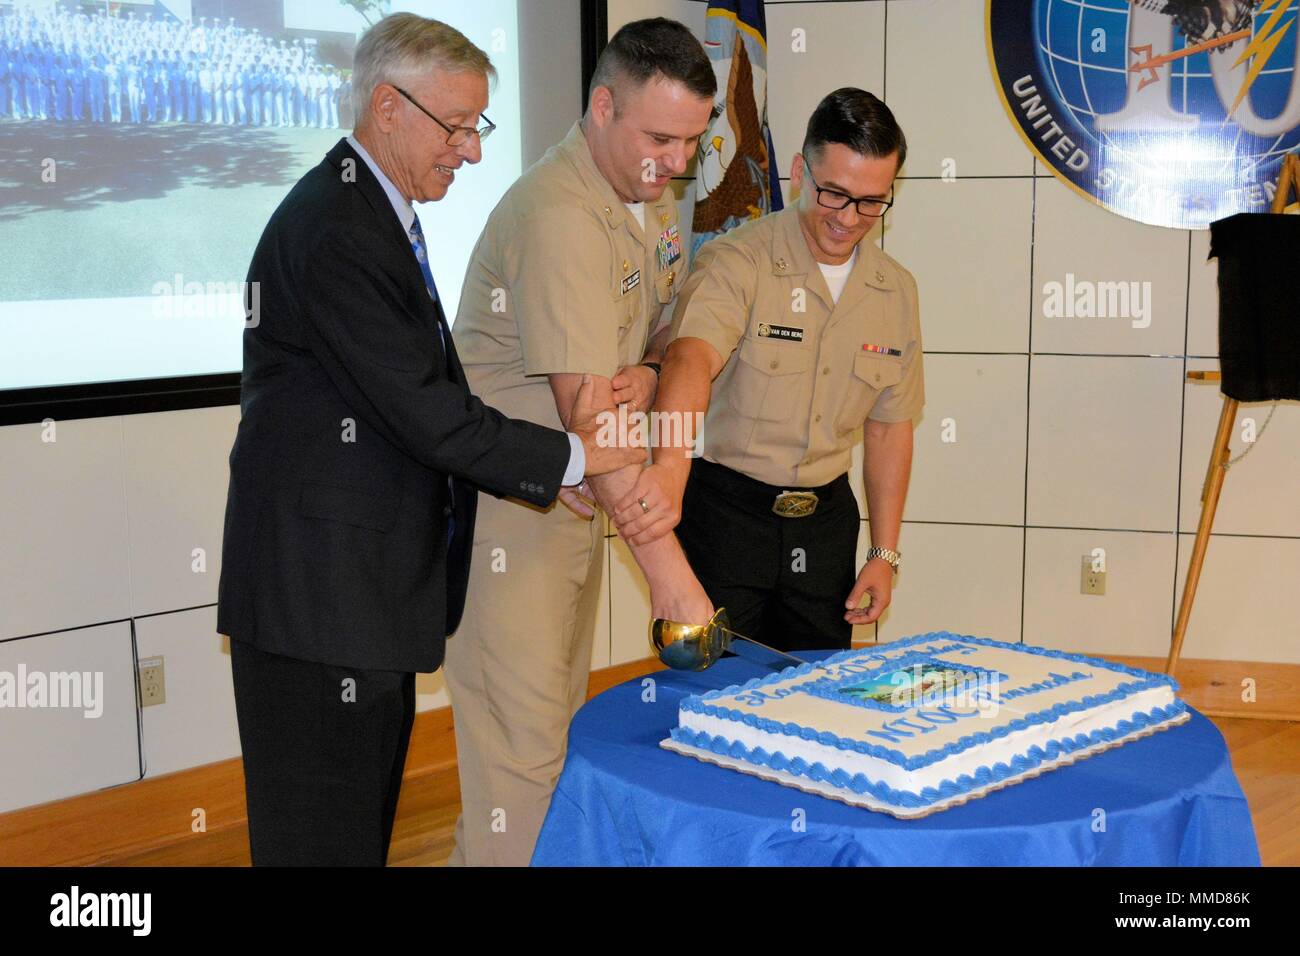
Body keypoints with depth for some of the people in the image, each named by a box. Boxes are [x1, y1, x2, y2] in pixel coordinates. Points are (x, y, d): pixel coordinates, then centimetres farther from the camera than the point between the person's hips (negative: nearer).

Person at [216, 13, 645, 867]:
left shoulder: (381, 214, 14)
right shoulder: (333, 231, -19)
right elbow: (422, 412, -22)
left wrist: (551, 459, 4)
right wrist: (565, 457, -12)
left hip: (370, 585, 10)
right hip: (321, 594, -10)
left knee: (368, 815, 18)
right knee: (323, 834, 1)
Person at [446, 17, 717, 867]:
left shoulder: (654, 201, 7)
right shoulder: (557, 216, -23)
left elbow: (668, 326, 17)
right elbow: (587, 409, -28)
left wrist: (648, 371, -10)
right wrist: (667, 566, -30)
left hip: (577, 493, 9)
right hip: (505, 502, -9)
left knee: (562, 717, 16)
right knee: (521, 742, -7)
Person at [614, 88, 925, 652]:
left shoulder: (896, 291, 5)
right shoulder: (735, 262, -13)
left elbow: (889, 427, 12)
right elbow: (691, 357, -33)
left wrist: (884, 553, 8)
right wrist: (671, 467, -52)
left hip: (825, 518, 5)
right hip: (725, 513, -5)